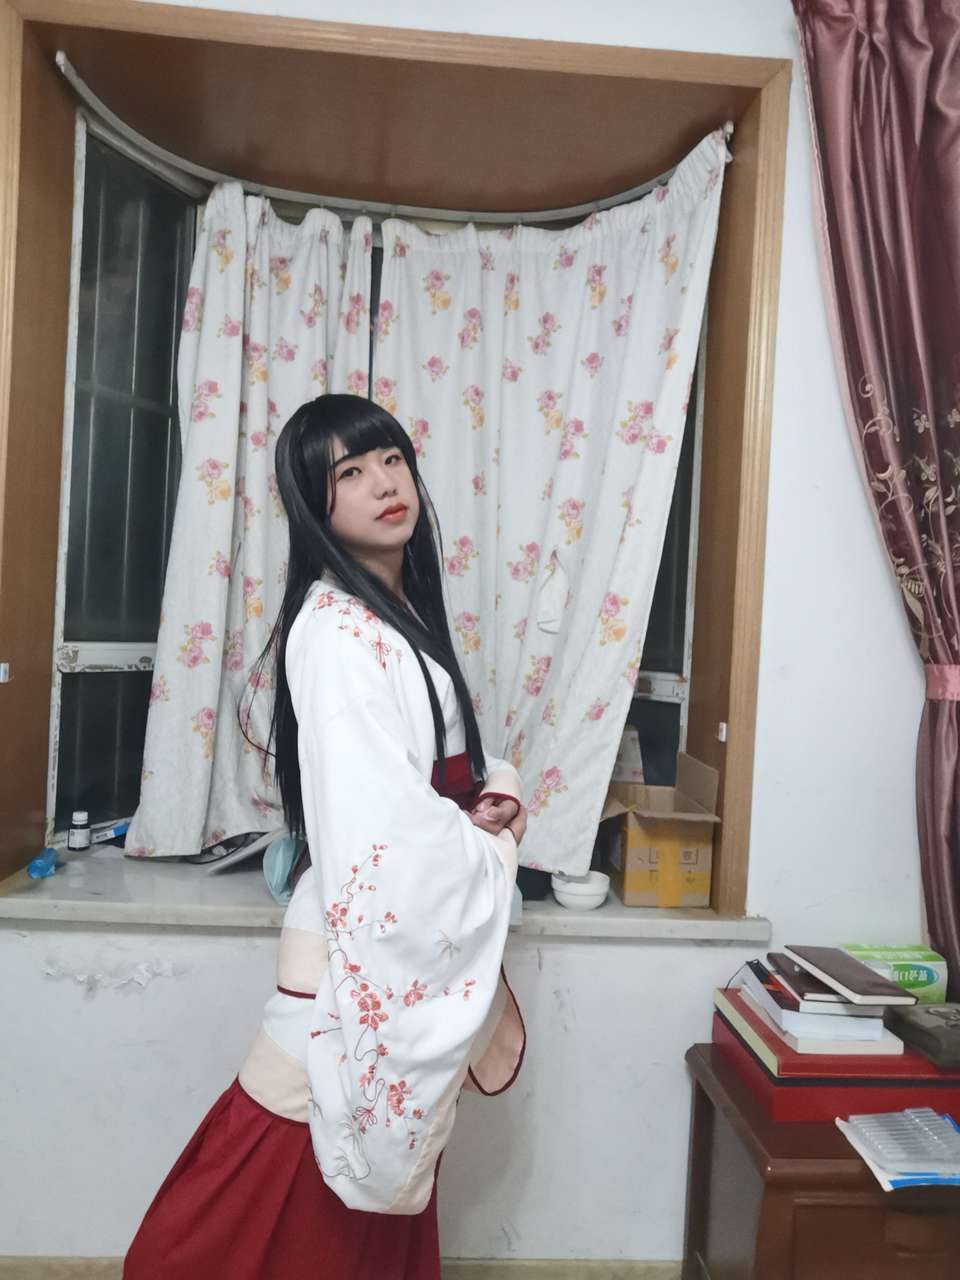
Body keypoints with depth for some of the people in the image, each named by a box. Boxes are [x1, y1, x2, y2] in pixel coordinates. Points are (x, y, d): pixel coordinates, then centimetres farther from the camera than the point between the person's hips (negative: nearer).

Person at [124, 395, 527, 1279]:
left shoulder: (401, 616, 8)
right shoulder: (337, 632, -20)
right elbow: (375, 822, -28)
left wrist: (499, 788, -3)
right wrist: (495, 850, -11)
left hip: (411, 945, 9)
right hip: (363, 949, -9)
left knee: (387, 1186, 23)